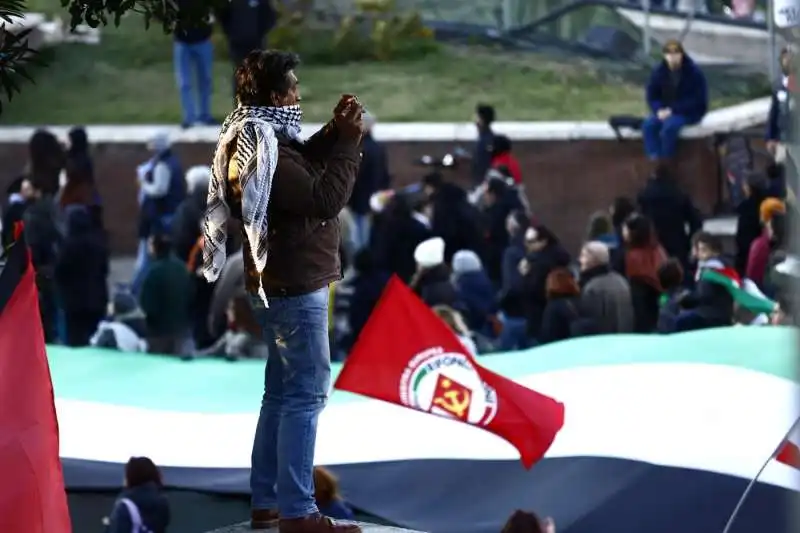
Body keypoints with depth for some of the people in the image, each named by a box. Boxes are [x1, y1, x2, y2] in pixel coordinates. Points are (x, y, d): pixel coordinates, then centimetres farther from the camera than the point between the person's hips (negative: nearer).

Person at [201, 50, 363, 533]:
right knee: (306, 396, -8)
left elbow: (305, 167, 21)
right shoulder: (264, 152, -23)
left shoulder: (258, 139, 8)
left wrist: (336, 131, 6)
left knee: (282, 393, 15)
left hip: (281, 285, 11)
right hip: (295, 288, -11)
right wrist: (349, 141, -19)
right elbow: (325, 199, -26)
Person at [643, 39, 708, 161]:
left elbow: (697, 100, -16)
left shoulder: (694, 72, -15)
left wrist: (673, 110, -22)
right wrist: (659, 110, -15)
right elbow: (652, 95, 6)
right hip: (666, 111, 5)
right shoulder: (659, 71, -1)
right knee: (648, 124, -23)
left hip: (690, 112, -5)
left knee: (669, 126, -34)